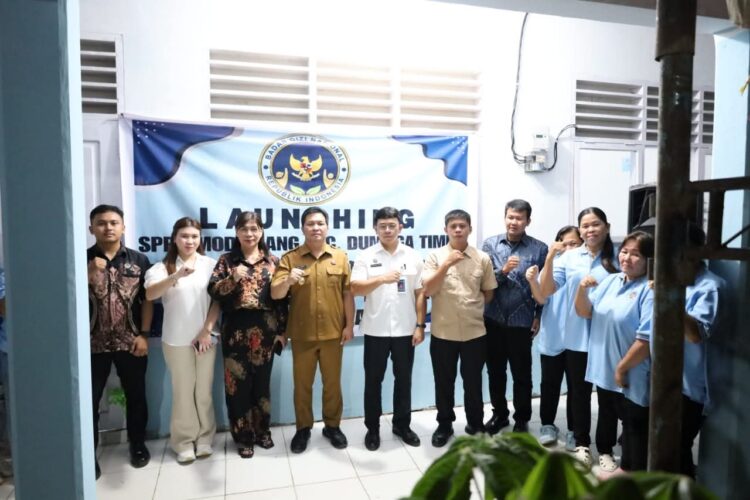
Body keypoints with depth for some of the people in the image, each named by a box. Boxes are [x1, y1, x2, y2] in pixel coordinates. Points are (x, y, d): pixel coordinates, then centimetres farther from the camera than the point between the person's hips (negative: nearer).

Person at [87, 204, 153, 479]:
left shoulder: (139, 260, 1)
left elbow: (147, 299, 0)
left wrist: (144, 335, -6)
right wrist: (90, 274, -19)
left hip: (130, 342, 1)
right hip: (93, 343, 0)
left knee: (135, 395, 12)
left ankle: (138, 444, 31)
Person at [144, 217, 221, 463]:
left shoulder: (210, 264, 2)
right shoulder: (163, 267, -1)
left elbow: (218, 300, 2)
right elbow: (150, 294, -18)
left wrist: (207, 329, -7)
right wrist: (177, 275, -34)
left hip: (205, 337, 1)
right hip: (176, 340, -1)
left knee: (204, 390, 9)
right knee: (183, 391, 7)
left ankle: (204, 438, 24)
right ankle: (184, 442, 21)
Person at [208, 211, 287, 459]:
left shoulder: (273, 261, 5)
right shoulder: (226, 261, 3)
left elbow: (281, 298, 4)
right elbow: (213, 291, -6)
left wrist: (282, 330, 0)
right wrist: (233, 278, -23)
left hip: (264, 330, 1)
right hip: (236, 330, 0)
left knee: (262, 382, 12)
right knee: (238, 383, 6)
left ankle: (262, 431, 30)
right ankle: (243, 437, 21)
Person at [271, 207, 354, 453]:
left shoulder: (340, 257, 2)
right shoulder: (289, 258, -2)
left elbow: (348, 293, 2)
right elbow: (275, 294, -9)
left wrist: (349, 325, -2)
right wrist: (287, 280, -30)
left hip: (333, 332, 1)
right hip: (302, 334, 0)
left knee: (332, 383, 13)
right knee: (302, 384, 12)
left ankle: (332, 426, 30)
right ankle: (303, 428, 29)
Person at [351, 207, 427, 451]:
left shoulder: (413, 256, 2)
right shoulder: (366, 256, -2)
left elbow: (420, 293, 3)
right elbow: (355, 289, -12)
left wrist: (420, 325, -2)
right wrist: (382, 279, -27)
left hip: (405, 329, 2)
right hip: (375, 330, -1)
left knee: (403, 379, 13)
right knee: (373, 380, 9)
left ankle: (402, 425, 30)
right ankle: (372, 428, 25)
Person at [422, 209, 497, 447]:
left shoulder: (482, 258, 1)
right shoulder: (435, 256, -3)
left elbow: (489, 293, 10)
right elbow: (428, 290, -14)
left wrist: (472, 306, 2)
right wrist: (447, 264, -21)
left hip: (474, 331, 1)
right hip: (443, 331, -1)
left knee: (473, 382, 14)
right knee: (444, 383, 11)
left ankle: (476, 424, 33)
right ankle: (444, 425, 30)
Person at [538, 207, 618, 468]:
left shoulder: (617, 258, -3)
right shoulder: (568, 258, -2)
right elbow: (546, 291, -7)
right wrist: (549, 258, -19)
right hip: (576, 336, 1)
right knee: (579, 390, 14)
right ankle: (581, 442, 31)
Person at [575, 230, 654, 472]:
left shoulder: (650, 290, -19)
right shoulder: (610, 281, 4)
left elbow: (647, 339, -23)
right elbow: (585, 312, 4)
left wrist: (622, 368, -17)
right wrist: (582, 289, -15)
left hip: (632, 374, -7)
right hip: (604, 368, 7)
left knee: (634, 425, 9)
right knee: (607, 415, 25)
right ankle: (605, 453, 46)